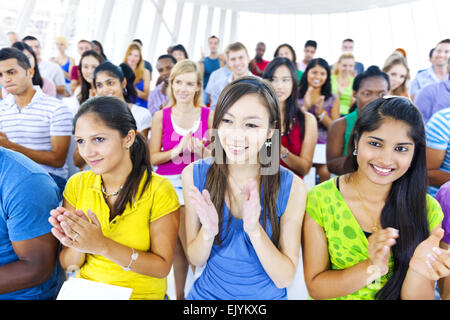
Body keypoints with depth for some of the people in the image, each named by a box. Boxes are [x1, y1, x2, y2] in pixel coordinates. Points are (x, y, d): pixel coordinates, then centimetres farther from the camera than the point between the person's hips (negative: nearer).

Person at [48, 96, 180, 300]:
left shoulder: (158, 190, -13)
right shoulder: (76, 185, -1)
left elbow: (162, 267, -12)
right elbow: (67, 265, 2)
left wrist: (103, 245, -22)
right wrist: (77, 246, -19)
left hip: (142, 294, -2)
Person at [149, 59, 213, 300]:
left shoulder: (209, 116, 0)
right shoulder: (161, 117, 3)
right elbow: (153, 157, 0)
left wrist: (201, 150, -17)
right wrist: (176, 150, -17)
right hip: (169, 186, 1)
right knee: (177, 248, 11)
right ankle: (179, 294, 31)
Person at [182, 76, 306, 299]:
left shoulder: (292, 188, -16)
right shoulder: (194, 175, -12)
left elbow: (284, 278, -13)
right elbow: (195, 260, -5)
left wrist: (254, 229, -28)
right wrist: (208, 231, -25)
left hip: (266, 295, 0)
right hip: (207, 292, 1)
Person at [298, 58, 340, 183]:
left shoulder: (333, 99, 8)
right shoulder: (297, 95, 5)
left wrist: (320, 113, -11)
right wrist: (305, 107, -13)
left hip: (323, 144, 1)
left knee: (325, 173, -15)